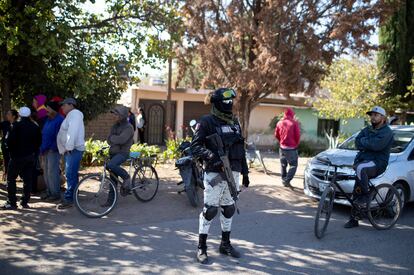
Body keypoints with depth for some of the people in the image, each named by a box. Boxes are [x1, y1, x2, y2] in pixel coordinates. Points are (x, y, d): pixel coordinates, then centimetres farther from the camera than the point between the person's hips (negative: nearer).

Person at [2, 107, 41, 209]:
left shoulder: (17, 125, -12)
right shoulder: (35, 127, 4)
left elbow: (10, 140, -15)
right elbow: (39, 142, 9)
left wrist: (12, 152, -1)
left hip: (17, 156, -5)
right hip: (30, 157, 5)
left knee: (11, 179, 4)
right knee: (27, 179, 8)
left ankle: (11, 202, 2)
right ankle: (25, 202, 11)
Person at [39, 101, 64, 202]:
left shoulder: (59, 120, -13)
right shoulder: (48, 120, 15)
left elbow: (59, 137, -18)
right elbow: (43, 134, 18)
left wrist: (53, 148, -15)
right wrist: (42, 148, 12)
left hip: (53, 151, -9)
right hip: (45, 151, 9)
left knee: (52, 172, -6)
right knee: (46, 172, 14)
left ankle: (55, 194, 3)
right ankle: (49, 192, 24)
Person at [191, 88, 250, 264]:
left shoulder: (234, 122, 13)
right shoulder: (207, 122, -7)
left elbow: (241, 149, 17)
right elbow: (195, 146, -12)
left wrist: (245, 172, 15)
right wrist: (211, 156, -28)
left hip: (233, 173, 7)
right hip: (215, 173, -6)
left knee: (228, 208, 14)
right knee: (210, 209, -4)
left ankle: (225, 244, 29)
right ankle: (201, 248, 9)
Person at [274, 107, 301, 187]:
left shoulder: (280, 123, 2)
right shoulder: (294, 123, -11)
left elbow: (276, 135, 9)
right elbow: (298, 135, -9)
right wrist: (296, 144, 8)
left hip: (282, 147, 5)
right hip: (291, 148, -5)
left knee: (283, 164, 18)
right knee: (293, 165, 3)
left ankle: (284, 180, 21)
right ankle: (287, 181, -10)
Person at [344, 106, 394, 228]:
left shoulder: (387, 132, -5)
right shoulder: (367, 130, 18)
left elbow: (376, 145, -21)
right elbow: (358, 143, 5)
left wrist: (363, 141, -5)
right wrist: (369, 144, -11)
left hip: (377, 164, -7)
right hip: (363, 161, 7)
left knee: (361, 168, -39)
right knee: (357, 193, 3)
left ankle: (365, 196, -21)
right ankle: (354, 219, 12)